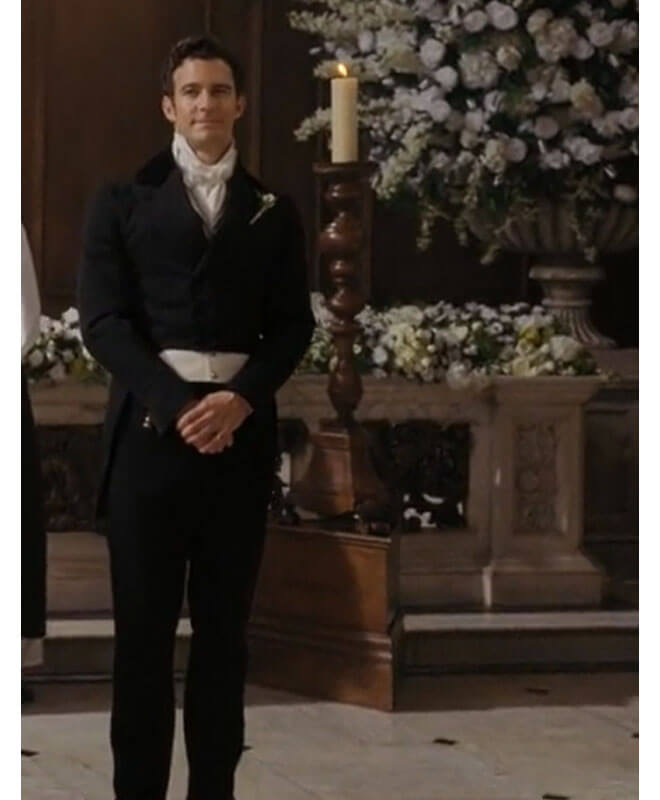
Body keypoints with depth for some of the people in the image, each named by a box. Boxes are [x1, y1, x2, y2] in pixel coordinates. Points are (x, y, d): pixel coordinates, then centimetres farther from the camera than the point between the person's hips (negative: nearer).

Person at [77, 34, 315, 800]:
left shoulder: (273, 211, 13)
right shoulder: (123, 200, 7)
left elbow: (293, 325, 7)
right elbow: (102, 318, -2)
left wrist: (239, 400, -10)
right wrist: (174, 404, -13)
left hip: (241, 429, 2)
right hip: (151, 425, -2)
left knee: (224, 625, 4)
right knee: (143, 626, -1)